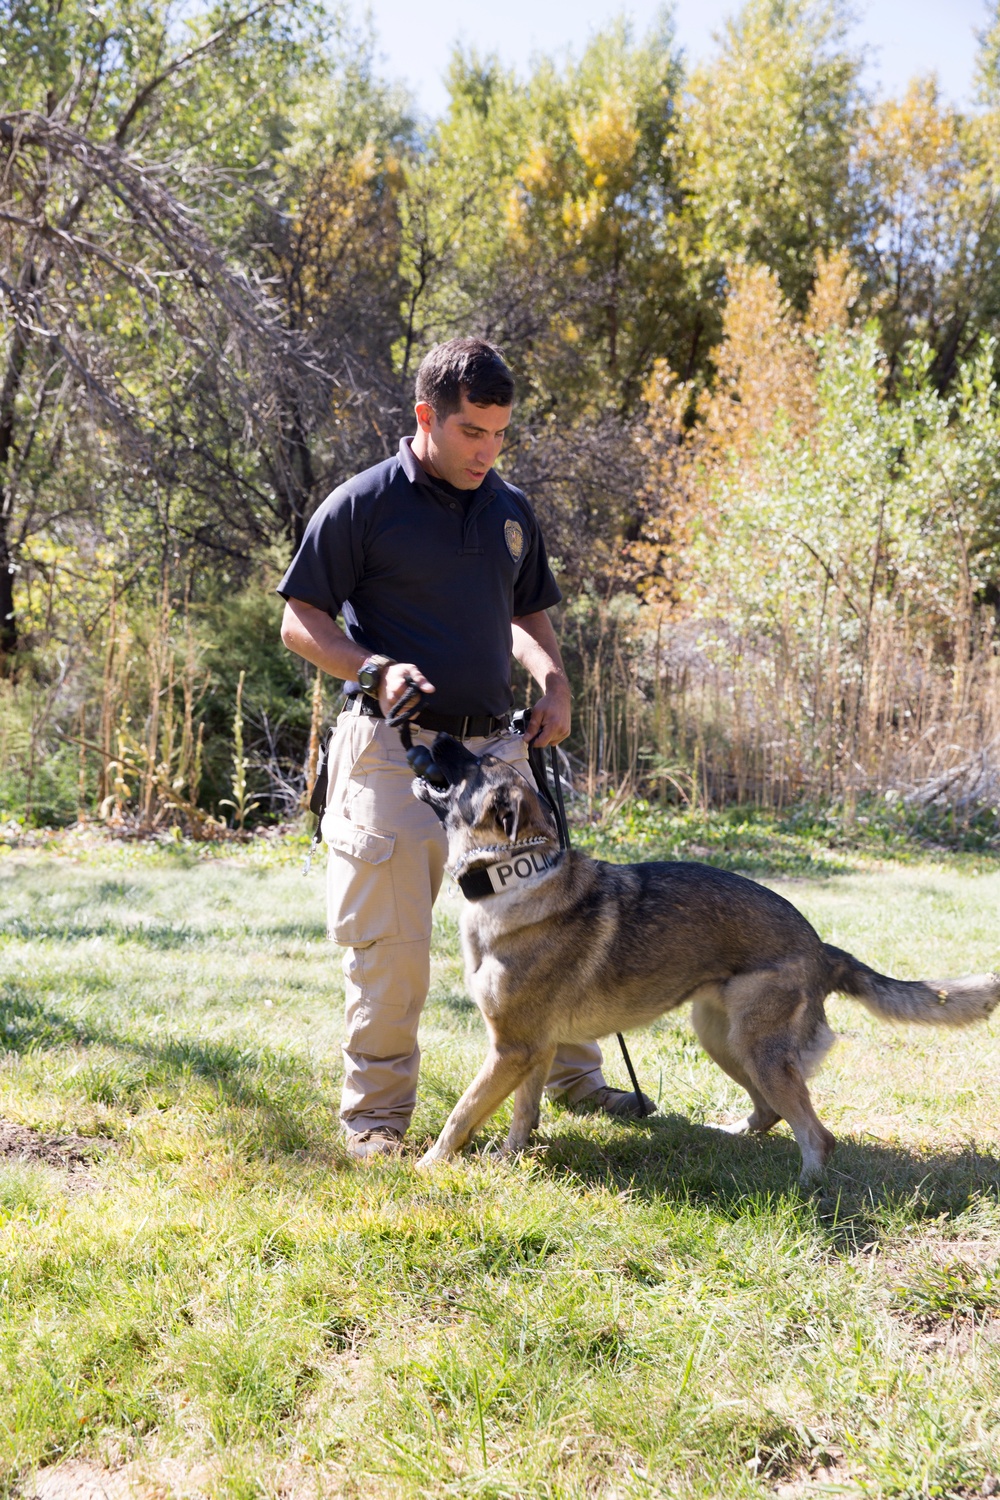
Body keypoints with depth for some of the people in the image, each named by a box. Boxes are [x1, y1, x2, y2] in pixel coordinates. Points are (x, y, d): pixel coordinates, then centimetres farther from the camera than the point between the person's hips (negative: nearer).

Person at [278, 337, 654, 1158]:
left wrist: (553, 681, 6)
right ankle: (376, 1109, 12)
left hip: (495, 745, 6)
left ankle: (571, 1074, 30)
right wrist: (374, 670, -19)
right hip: (396, 749, -5)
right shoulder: (363, 505, -5)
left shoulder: (511, 510, 13)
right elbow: (300, 622, -2)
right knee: (393, 940, -4)